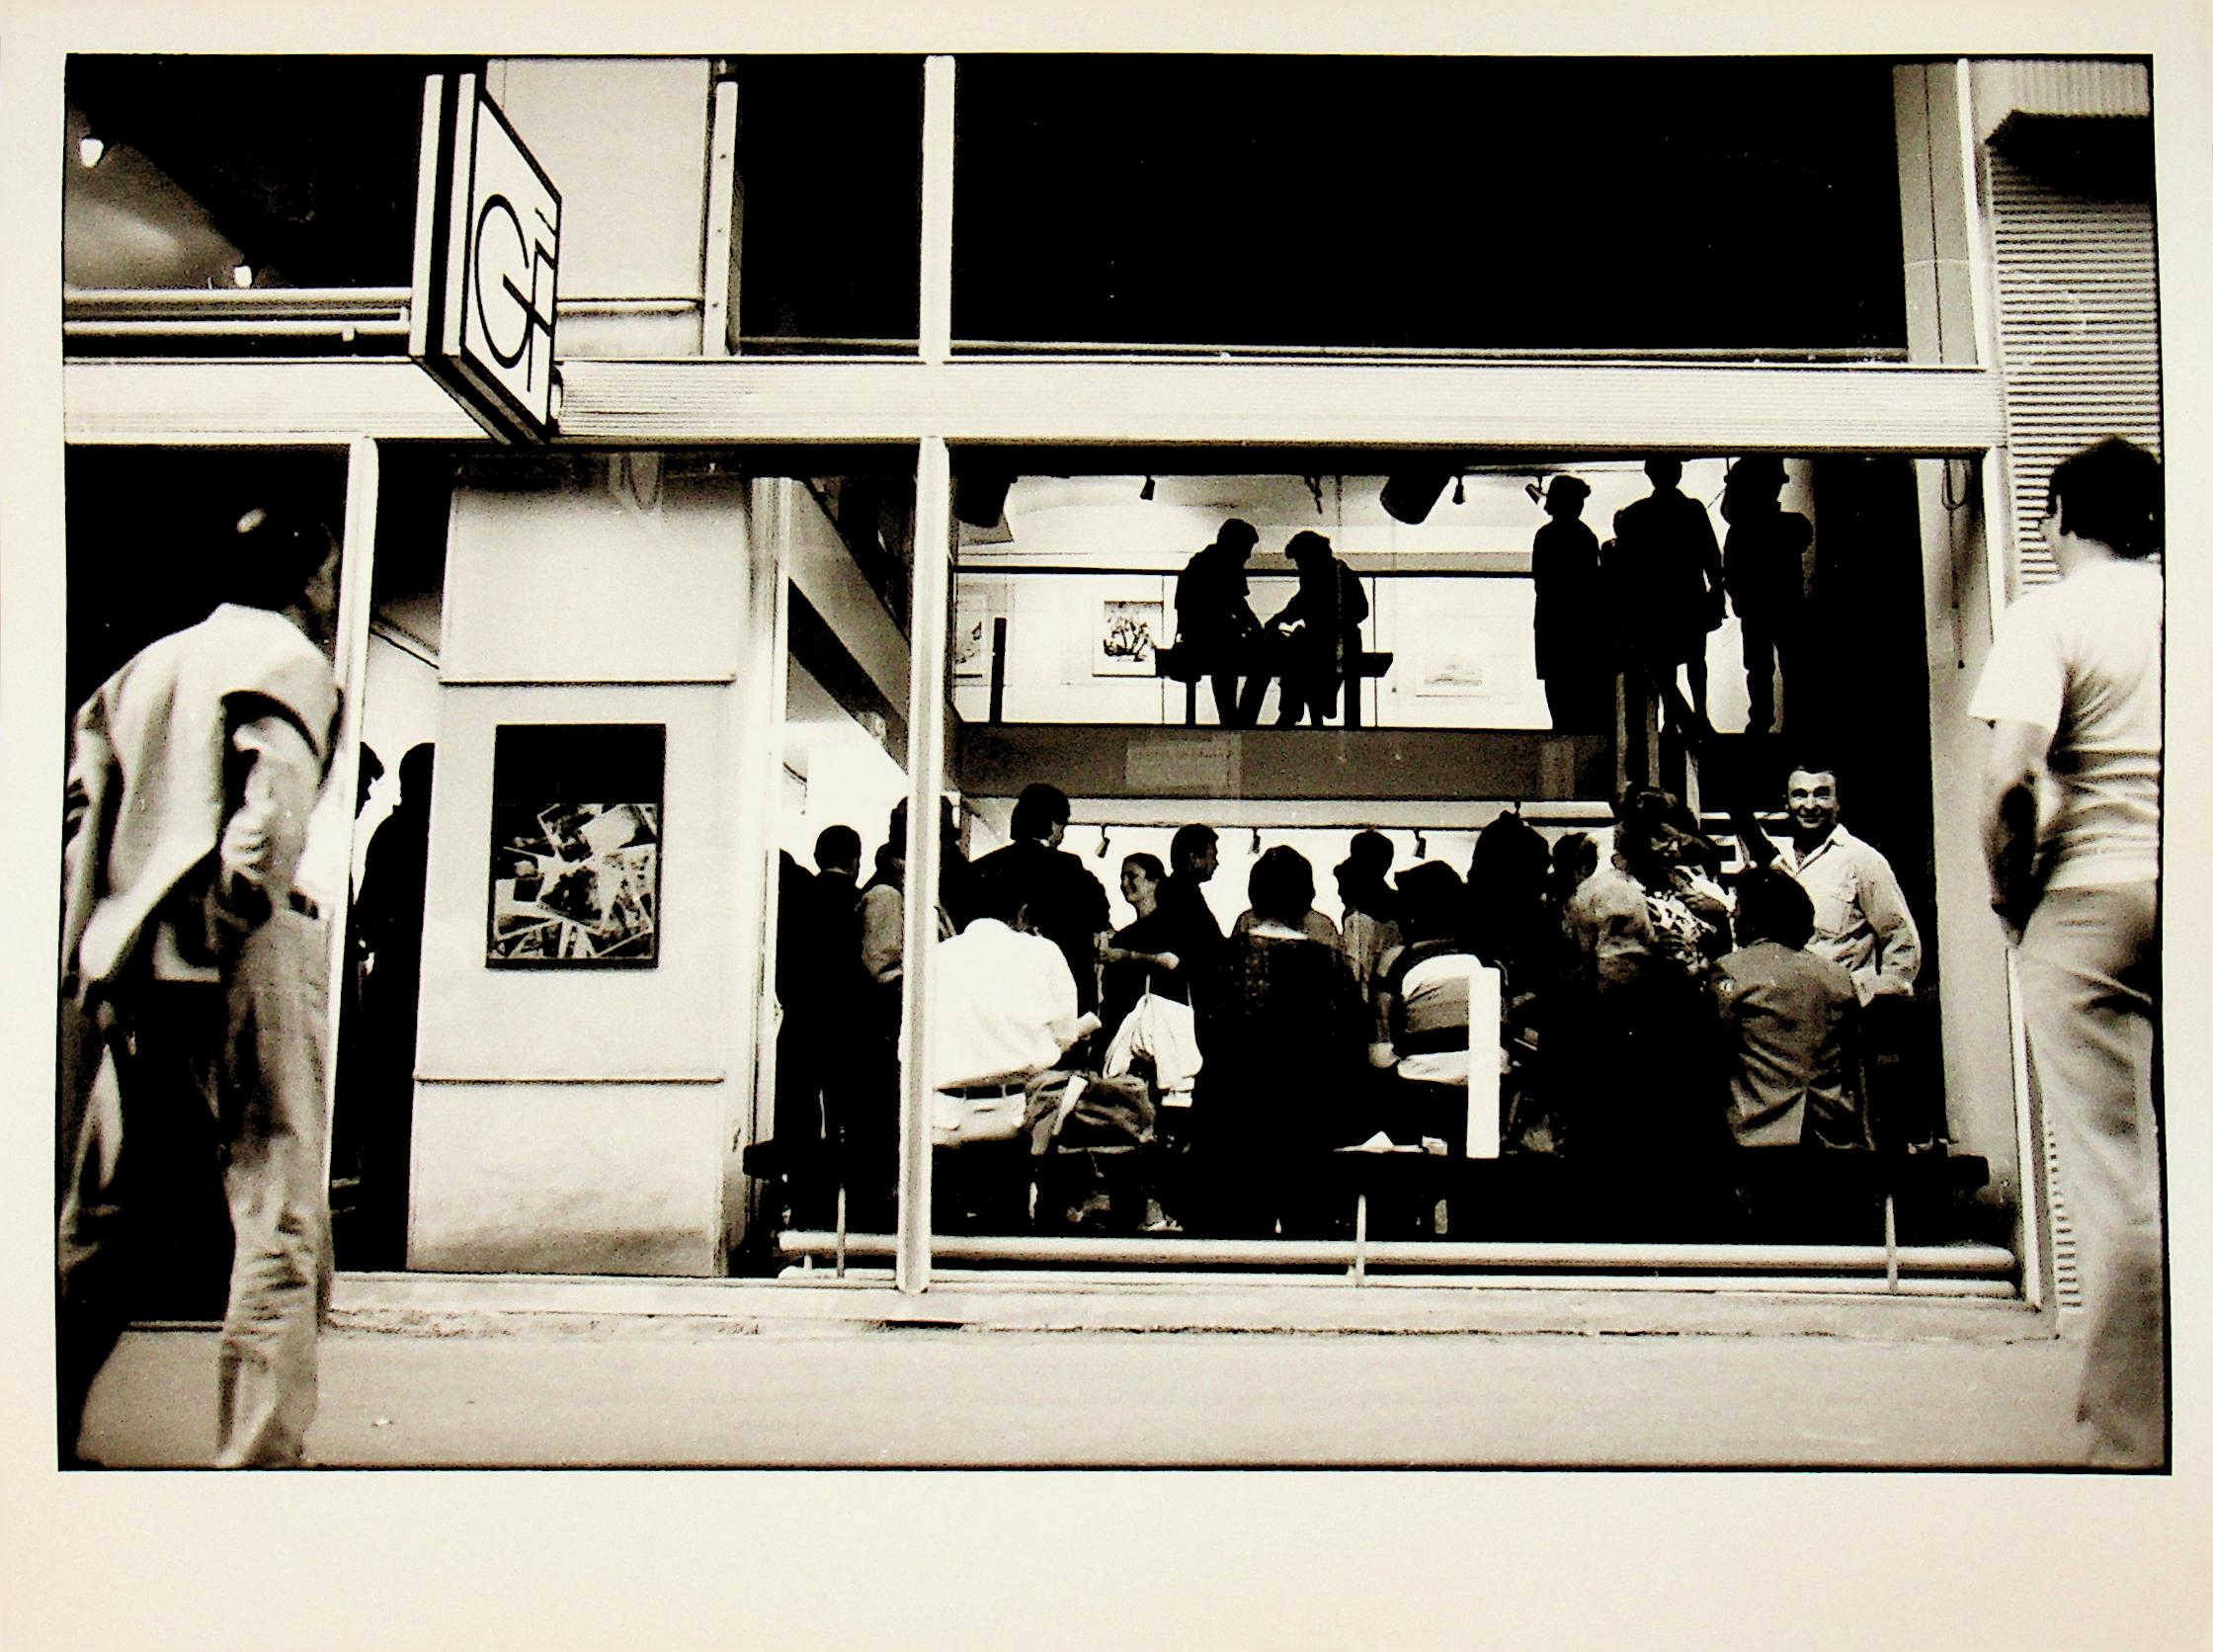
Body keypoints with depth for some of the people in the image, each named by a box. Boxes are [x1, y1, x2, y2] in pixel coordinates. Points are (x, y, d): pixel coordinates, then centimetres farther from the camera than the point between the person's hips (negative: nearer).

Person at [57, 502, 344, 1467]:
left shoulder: (148, 663, 21)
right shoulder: (286, 656, 0)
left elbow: (82, 811, 15)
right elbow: (270, 808, -17)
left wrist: (83, 956, 16)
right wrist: (250, 902, -7)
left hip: (132, 963, 8)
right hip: (236, 956, -7)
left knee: (100, 1228, 15)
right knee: (280, 1225, -8)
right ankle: (257, 1461, -14)